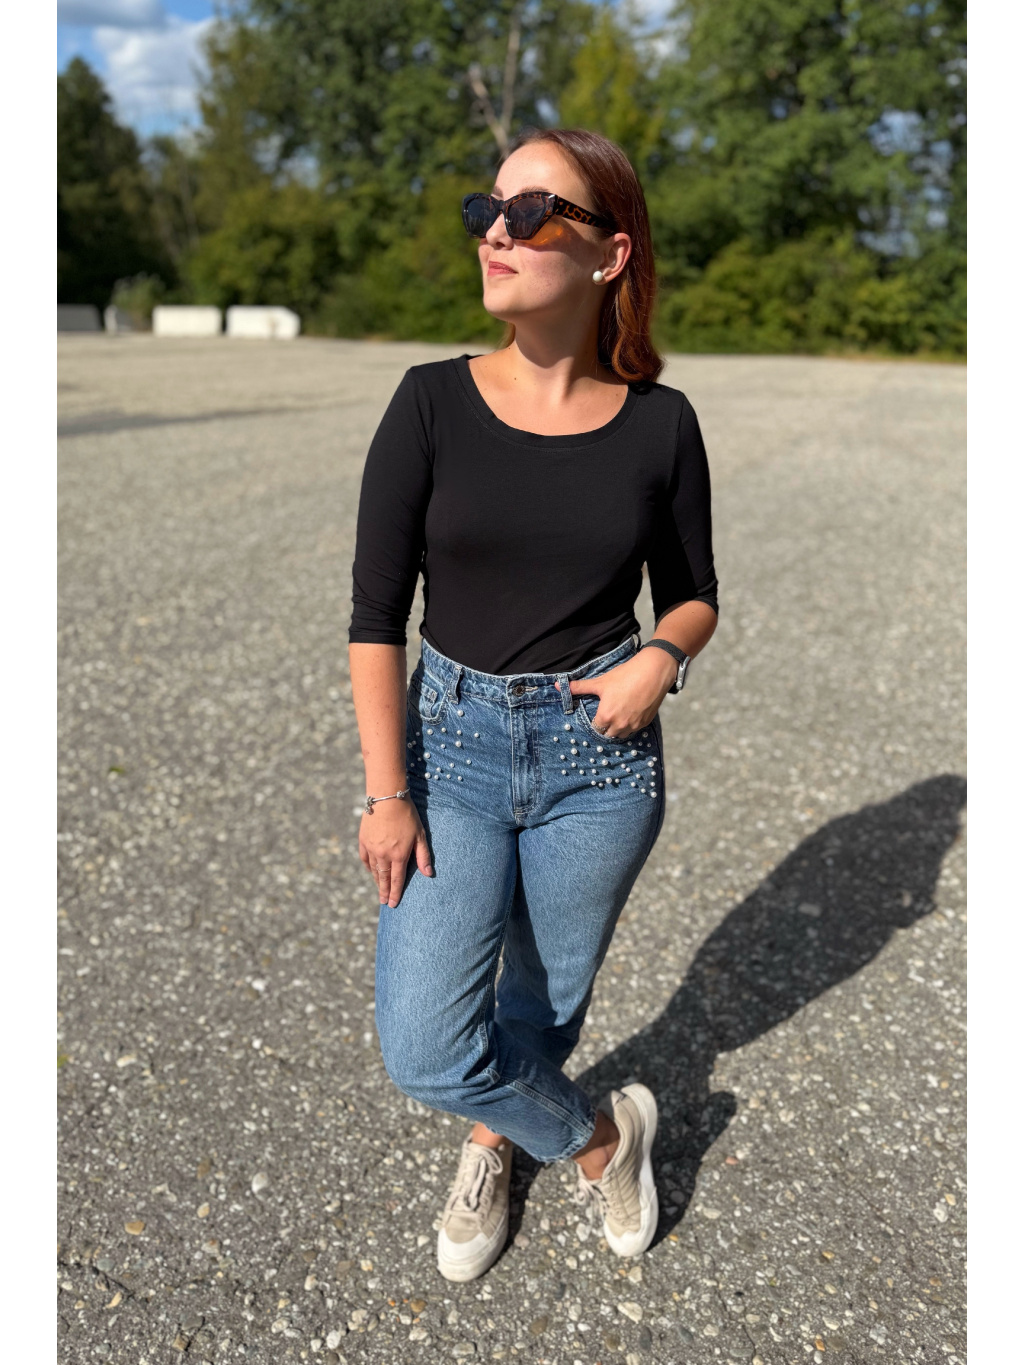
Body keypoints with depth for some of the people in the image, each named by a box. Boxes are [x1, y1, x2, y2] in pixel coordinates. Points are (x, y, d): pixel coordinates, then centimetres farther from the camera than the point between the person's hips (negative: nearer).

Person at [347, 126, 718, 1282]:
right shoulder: (433, 403, -7)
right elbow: (376, 612, -7)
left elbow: (693, 595, 9)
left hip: (599, 753, 1)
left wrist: (661, 657, -13)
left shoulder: (659, 424, -4)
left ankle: (491, 1143, 50)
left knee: (547, 997, 17)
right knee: (422, 1050, -1)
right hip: (452, 744, 0)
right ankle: (600, 1135, 29)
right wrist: (386, 793, -10)